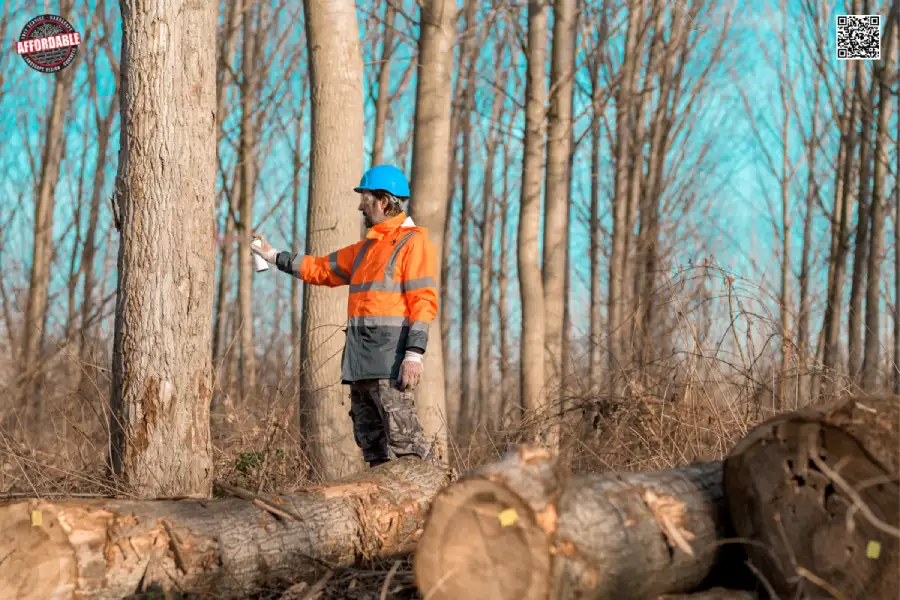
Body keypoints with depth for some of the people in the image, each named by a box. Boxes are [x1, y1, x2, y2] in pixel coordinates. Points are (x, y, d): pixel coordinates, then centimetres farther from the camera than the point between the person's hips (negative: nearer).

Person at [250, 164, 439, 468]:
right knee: (370, 441, 7)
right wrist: (274, 256, 34)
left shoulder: (413, 242, -4)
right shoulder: (366, 248, 23)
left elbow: (423, 301, -12)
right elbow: (321, 268, 32)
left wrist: (414, 354, -21)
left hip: (390, 355, -9)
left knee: (403, 435, -17)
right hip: (360, 358, 9)